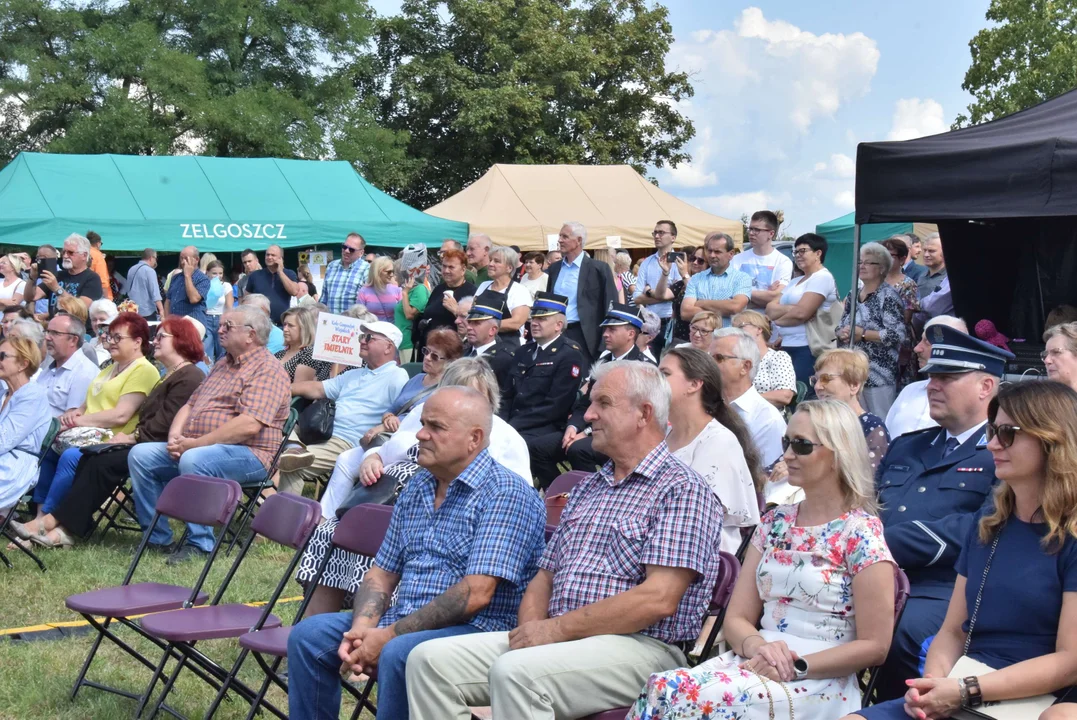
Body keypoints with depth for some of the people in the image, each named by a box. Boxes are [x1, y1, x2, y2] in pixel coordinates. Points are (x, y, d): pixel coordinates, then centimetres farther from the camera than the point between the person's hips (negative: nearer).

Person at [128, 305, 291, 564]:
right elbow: (190, 404, 24)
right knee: (140, 454, -5)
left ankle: (199, 543, -24)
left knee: (193, 460, -36)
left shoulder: (268, 369, -9)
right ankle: (157, 538, -2)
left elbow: (249, 425, -22)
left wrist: (195, 444, -19)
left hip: (247, 455, -9)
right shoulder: (223, 364, 21)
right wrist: (175, 436, 1)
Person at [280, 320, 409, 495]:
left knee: (291, 465, -25)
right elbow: (317, 389, 25)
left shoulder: (397, 377, -3)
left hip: (350, 443, -9)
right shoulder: (353, 375, 26)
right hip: (326, 436, 9)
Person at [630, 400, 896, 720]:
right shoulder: (774, 523, 15)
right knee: (661, 690, -27)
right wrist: (756, 646, -9)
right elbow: (737, 618, 14)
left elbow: (873, 645, -6)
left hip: (819, 683, -5)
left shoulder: (861, 534, -3)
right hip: (757, 664, 5)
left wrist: (797, 667, -14)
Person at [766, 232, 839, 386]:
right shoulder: (795, 281, 21)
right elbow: (770, 309, 10)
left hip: (808, 350, -8)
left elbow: (801, 313, -17)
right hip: (787, 347, 8)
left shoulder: (822, 277, -6)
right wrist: (791, 309, -10)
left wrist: (777, 319, 1)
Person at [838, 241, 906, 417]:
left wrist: (862, 334, -16)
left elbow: (897, 335, -18)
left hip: (880, 375, -7)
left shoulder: (888, 296, -8)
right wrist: (842, 333, -5)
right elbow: (840, 328, 19)